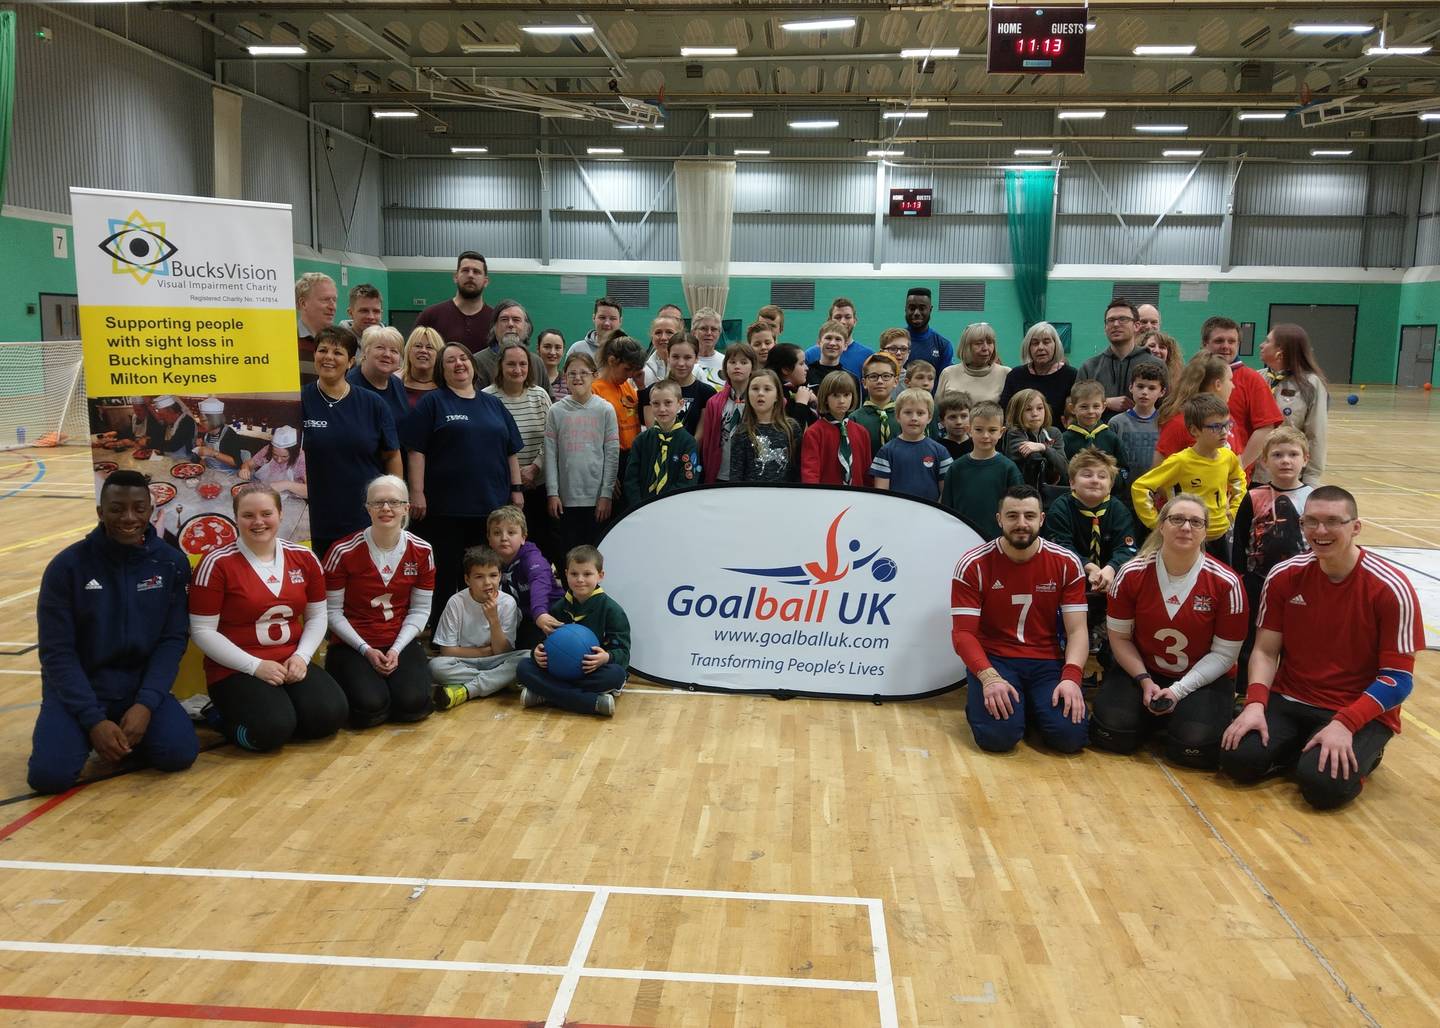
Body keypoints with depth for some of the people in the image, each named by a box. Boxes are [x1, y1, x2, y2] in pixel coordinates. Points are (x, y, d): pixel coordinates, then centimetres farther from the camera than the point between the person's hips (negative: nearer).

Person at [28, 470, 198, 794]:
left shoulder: (171, 563, -5)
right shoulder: (67, 565, -10)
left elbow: (173, 640, -4)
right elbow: (56, 652, -10)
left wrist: (145, 704, -17)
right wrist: (93, 719, -19)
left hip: (140, 685, 1)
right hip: (77, 688, -1)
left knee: (179, 752, -22)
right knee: (50, 774, -24)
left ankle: (125, 734, 10)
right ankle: (85, 733, 11)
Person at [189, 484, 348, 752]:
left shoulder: (304, 558, 5)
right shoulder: (217, 564, -8)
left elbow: (317, 617, 12)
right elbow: (202, 631, -8)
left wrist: (301, 657, -7)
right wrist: (255, 666, -16)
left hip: (292, 663, 4)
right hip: (235, 670, -4)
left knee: (332, 714, -22)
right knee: (272, 730, -28)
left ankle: (282, 715, 9)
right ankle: (228, 718, 5)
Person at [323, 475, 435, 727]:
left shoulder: (422, 552, -2)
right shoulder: (343, 552, -11)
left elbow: (420, 610, 2)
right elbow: (332, 612, -6)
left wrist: (397, 649, -11)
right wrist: (366, 650, -14)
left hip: (400, 643, 2)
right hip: (352, 645, -2)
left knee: (413, 704, -22)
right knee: (370, 707, -26)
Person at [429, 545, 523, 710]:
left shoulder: (507, 602, -7)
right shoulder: (456, 602, -9)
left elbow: (502, 651, -8)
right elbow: (446, 650, -8)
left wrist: (493, 618, -21)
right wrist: (486, 651, -9)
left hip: (496, 662, 1)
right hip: (464, 664, -1)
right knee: (436, 666, -32)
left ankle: (465, 691, -28)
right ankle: (497, 682, -21)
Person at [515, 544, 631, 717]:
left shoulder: (611, 609, -2)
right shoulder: (558, 608, 12)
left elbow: (623, 652, -8)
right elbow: (547, 641, 14)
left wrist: (607, 657, -31)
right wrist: (538, 652, -11)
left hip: (593, 673, -3)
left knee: (616, 674, -36)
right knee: (523, 667, -19)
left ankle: (545, 696, -32)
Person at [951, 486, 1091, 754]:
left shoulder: (1067, 563, -1)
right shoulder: (973, 565, -7)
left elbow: (1077, 630, -3)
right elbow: (963, 632, -10)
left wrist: (1071, 677, -21)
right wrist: (989, 677, -26)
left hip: (1047, 661, 2)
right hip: (993, 660, -2)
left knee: (1072, 735, -20)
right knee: (998, 736, -27)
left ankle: (1030, 705, 12)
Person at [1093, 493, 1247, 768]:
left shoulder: (1226, 584, -13)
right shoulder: (1132, 574, -9)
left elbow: (1224, 654, -8)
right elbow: (1119, 637, 0)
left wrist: (1179, 690, -16)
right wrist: (1144, 681, -13)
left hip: (1202, 679, -1)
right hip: (1142, 670, 1)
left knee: (1195, 747, -26)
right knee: (1112, 733, -21)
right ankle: (1151, 713, 13)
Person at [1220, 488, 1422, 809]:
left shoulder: (1391, 589, -13)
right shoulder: (1284, 576, -3)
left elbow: (1398, 677, -12)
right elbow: (1265, 651, 1)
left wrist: (1344, 724, -24)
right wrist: (1255, 704, -17)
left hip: (1361, 712, -3)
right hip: (1289, 700, 3)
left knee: (1324, 784, -28)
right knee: (1239, 759, -21)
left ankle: (1362, 752, 6)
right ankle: (1304, 747, 8)